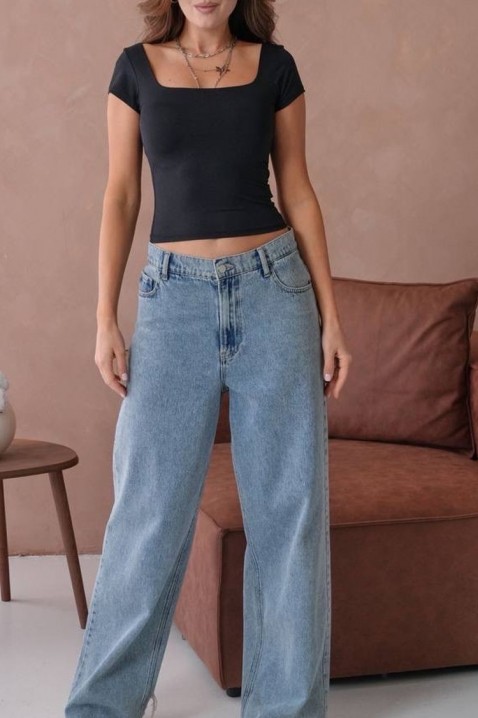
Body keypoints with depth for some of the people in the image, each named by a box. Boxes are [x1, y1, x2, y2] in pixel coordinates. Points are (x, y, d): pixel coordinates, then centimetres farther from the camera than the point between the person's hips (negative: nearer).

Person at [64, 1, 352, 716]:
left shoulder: (274, 65, 7)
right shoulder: (137, 67, 6)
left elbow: (298, 190, 8)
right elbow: (121, 195, 6)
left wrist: (331, 317, 4)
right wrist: (106, 320, -1)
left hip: (274, 287, 1)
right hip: (176, 294, 0)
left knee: (290, 505, 3)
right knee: (150, 507, 1)